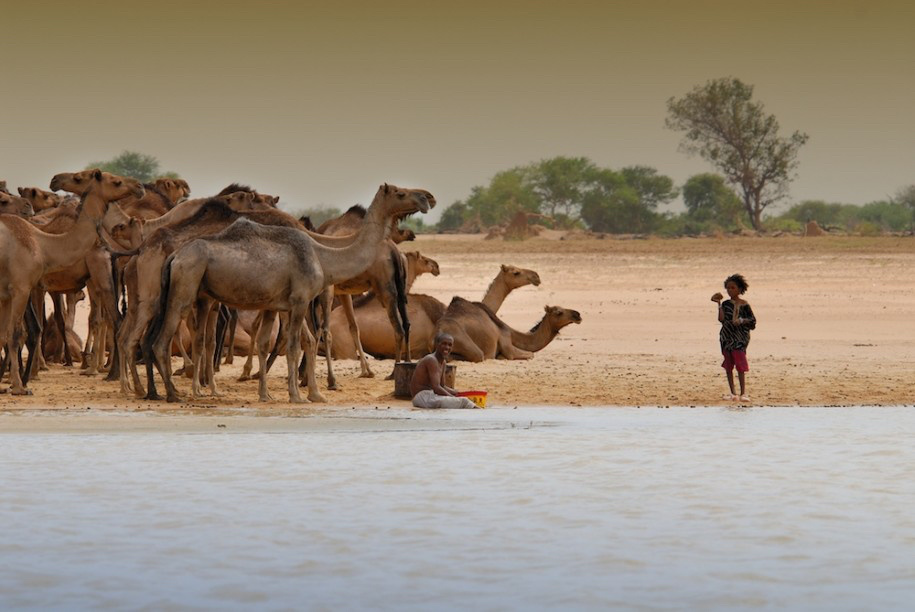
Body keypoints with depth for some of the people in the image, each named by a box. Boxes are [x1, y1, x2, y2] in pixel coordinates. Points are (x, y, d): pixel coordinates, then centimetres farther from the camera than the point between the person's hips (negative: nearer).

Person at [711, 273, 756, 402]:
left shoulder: (744, 305, -1)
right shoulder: (726, 303, 7)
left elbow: (752, 320, 1)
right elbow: (722, 319, -5)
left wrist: (742, 320, -15)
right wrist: (719, 304, -8)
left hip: (739, 338, -4)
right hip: (727, 337, 4)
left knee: (740, 365, -11)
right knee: (728, 365, 4)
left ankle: (743, 393, -7)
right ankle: (733, 393, 11)